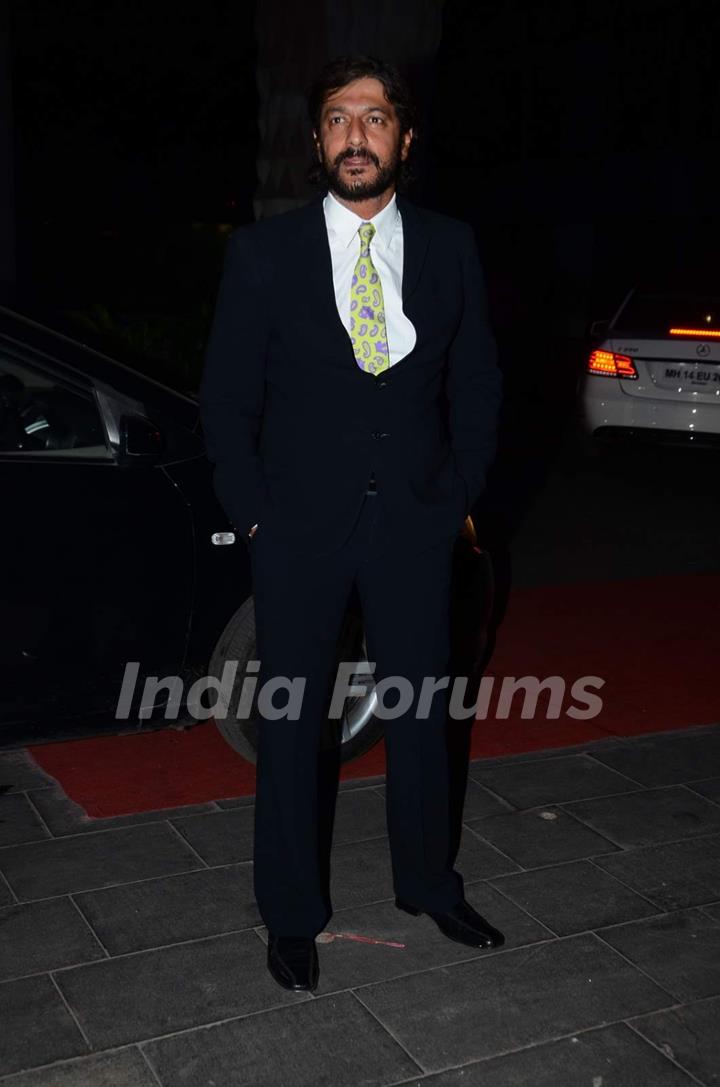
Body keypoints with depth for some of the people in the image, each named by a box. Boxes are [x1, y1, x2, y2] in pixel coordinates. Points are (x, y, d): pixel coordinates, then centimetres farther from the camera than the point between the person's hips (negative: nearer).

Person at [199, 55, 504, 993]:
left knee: (421, 711, 13)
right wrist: (253, 513, -5)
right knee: (292, 723, 8)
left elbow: (476, 384, 9)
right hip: (299, 527, -1)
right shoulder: (263, 252, -3)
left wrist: (458, 496, 2)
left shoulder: (450, 248, 3)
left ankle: (430, 885, 35)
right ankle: (293, 915, 26)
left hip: (416, 522, 2)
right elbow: (227, 396, 0)